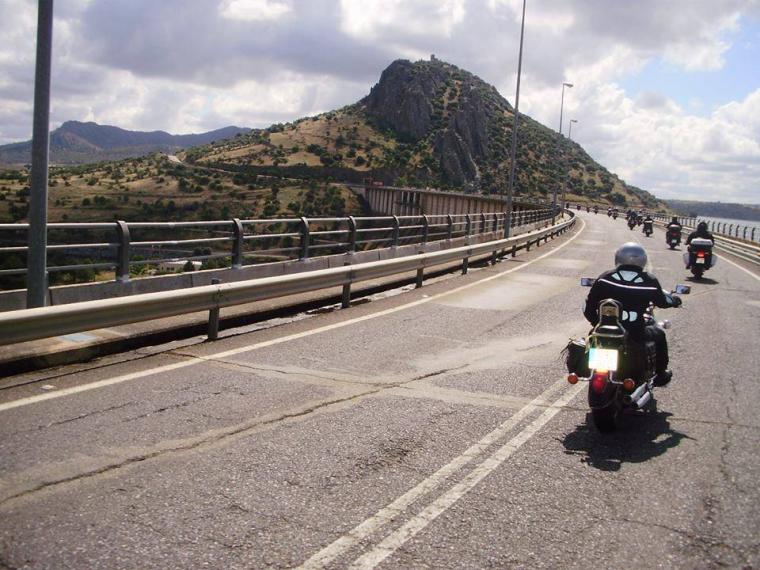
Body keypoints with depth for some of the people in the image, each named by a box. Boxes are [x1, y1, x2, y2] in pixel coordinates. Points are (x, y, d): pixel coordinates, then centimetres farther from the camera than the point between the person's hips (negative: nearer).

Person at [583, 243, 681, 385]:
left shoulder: (604, 278, -4)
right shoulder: (649, 281, -7)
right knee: (659, 334, 30)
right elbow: (663, 302, 11)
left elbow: (589, 307, -1)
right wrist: (674, 300, 35)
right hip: (634, 336, -1)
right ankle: (660, 374, 43)